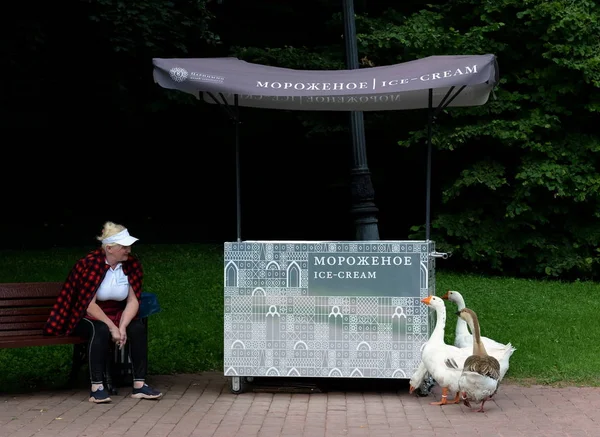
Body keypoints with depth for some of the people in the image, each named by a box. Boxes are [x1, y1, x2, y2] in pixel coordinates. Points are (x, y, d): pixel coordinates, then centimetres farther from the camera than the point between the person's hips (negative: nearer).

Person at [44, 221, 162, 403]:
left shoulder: (132, 264, -5)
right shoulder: (89, 264, -19)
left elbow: (133, 301, -9)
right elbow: (89, 305, -22)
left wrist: (122, 327, -24)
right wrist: (112, 328, -27)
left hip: (117, 316, 4)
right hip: (87, 318, -4)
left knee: (138, 328, -24)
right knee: (101, 330, -36)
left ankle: (139, 385, -24)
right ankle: (97, 387, -34)